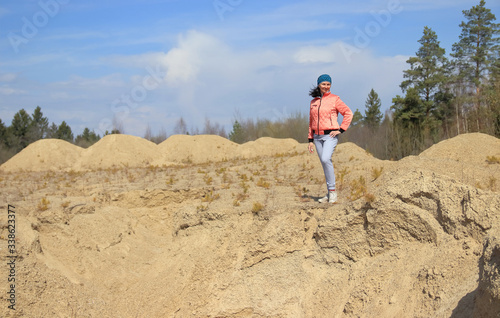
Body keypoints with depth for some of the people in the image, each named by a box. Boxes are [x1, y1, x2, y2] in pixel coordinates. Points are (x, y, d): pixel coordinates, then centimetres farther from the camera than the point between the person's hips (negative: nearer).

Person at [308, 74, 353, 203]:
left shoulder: (334, 99, -1)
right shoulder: (314, 101, 14)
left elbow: (348, 113, -2)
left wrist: (341, 130, -10)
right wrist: (310, 140, 13)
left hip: (330, 135, -5)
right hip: (318, 137, 5)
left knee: (325, 159, -24)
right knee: (325, 163, 6)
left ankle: (332, 191, -16)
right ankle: (329, 194, 12)